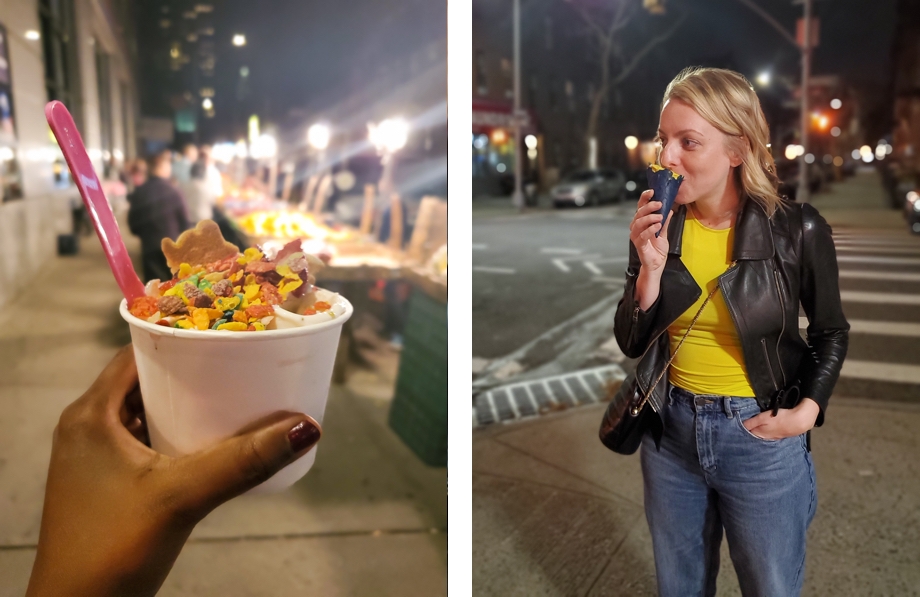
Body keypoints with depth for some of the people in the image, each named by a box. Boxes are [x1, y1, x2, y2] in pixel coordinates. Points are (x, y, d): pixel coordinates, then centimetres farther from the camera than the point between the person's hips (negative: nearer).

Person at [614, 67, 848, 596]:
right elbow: (632, 344, -5)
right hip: (671, 430, 3)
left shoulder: (797, 229, -14)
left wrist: (807, 411, -12)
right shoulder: (656, 224, -6)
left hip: (760, 435, -2)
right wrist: (651, 269, -20)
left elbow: (832, 332, 1)